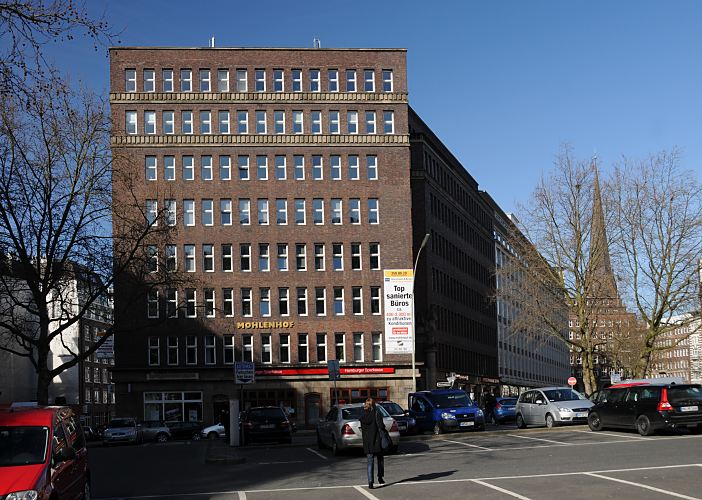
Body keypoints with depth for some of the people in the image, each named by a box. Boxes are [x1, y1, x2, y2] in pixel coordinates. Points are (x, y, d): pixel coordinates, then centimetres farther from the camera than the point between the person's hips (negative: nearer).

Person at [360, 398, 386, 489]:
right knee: (380, 459, 20)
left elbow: (362, 428, 4)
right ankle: (380, 478, 24)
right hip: (377, 440, -2)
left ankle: (370, 481, -5)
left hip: (367, 443, 2)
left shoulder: (363, 416, 1)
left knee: (370, 462, 6)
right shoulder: (377, 414, -10)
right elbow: (381, 426, -16)